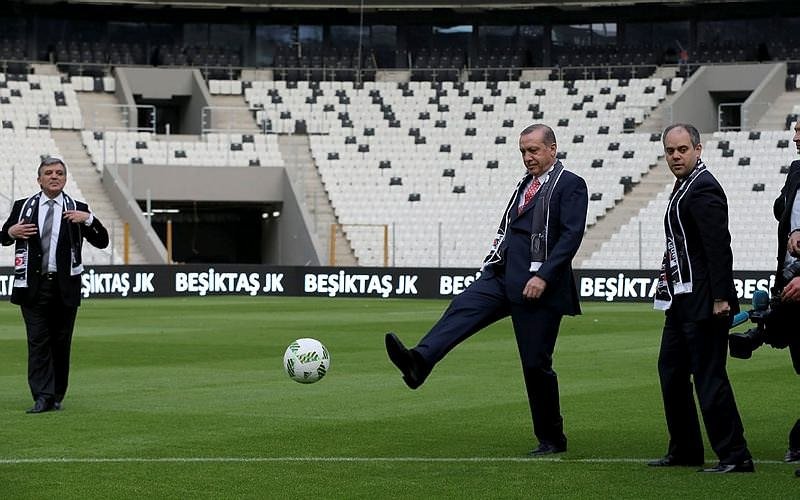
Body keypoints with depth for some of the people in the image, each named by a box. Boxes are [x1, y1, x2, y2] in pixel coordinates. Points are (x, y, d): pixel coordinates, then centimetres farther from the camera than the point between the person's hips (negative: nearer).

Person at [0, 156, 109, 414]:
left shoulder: (77, 209, 6)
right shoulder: (23, 207, 8)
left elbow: (102, 242, 2)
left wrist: (89, 219, -15)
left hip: (65, 286, 0)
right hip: (33, 286, 0)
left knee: (61, 343, 5)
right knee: (38, 342, -6)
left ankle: (57, 396, 15)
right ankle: (43, 397, -9)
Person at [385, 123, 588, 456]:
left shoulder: (570, 185, -3)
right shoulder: (525, 185, 21)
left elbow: (571, 235, -13)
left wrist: (544, 276, -21)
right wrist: (492, 265, 11)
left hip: (539, 286, -7)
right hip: (504, 278, 7)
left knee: (536, 364, -2)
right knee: (462, 308, -20)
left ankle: (551, 439, 11)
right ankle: (419, 361, -40)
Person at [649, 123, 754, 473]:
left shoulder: (703, 188, -15)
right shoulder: (684, 187, 16)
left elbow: (719, 246, -22)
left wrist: (721, 298, -25)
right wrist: (668, 287, 18)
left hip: (703, 302, -11)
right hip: (682, 301, 11)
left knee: (709, 378, -9)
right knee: (671, 372, 16)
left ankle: (734, 456, -6)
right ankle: (685, 450, 26)